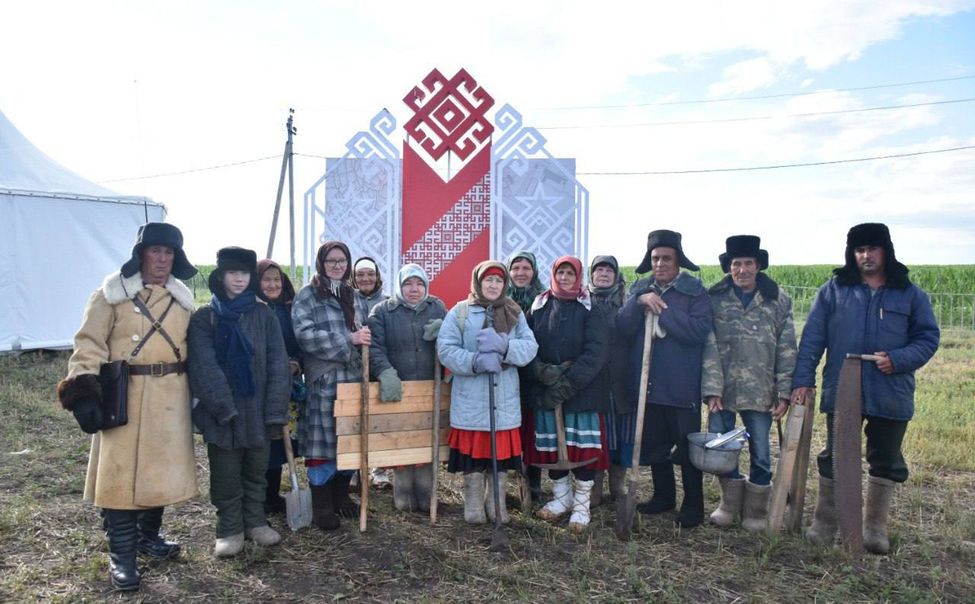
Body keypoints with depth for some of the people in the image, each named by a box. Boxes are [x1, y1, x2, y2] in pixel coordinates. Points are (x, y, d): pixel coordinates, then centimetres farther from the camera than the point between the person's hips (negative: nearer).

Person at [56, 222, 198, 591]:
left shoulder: (182, 298, 10)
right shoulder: (113, 293, -5)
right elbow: (89, 345, -8)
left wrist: (194, 394, 16)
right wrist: (84, 391, -18)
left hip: (170, 397, 5)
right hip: (124, 396, -4)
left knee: (162, 468, 13)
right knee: (121, 471, -1)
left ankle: (148, 536, 31)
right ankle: (121, 555, 10)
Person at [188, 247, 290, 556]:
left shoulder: (264, 315, 2)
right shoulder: (204, 316, -2)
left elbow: (277, 363, -2)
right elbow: (204, 367, -10)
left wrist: (276, 410, -10)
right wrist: (225, 407, -19)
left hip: (258, 410, 2)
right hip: (222, 412, -2)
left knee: (256, 471, 14)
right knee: (226, 476, 8)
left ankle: (255, 521, 30)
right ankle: (229, 529, 23)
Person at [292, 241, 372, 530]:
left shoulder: (354, 297, 16)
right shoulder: (307, 295, -1)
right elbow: (305, 334, -14)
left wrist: (364, 339, 0)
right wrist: (349, 339, -17)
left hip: (353, 378, 5)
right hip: (322, 381, -5)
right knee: (322, 442, -3)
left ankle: (342, 496, 24)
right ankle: (322, 505, 8)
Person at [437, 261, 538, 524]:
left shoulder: (515, 313, 8)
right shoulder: (459, 312, -1)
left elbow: (530, 347, -4)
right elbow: (446, 350, -9)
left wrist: (504, 346, -23)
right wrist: (476, 361, -23)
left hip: (505, 397, 2)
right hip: (470, 398, -2)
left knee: (501, 451, 8)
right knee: (472, 450, 4)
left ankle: (496, 502, 26)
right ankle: (473, 503, 21)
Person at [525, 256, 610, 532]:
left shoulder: (590, 309, -3)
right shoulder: (539, 307, 5)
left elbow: (596, 351, -12)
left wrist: (569, 382, -18)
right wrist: (545, 372, -17)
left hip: (583, 390, -2)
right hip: (545, 390, 3)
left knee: (583, 446, -2)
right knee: (551, 445, 9)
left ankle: (581, 505, 14)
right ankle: (561, 497, 28)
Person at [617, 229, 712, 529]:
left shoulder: (695, 290, -5)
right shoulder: (639, 289, 8)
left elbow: (699, 330, -21)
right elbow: (623, 329, -2)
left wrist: (661, 310, -19)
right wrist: (639, 302, -17)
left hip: (682, 386, -4)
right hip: (647, 383, 5)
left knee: (687, 447, 5)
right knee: (653, 445, 16)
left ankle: (693, 506, 20)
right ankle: (663, 496, 34)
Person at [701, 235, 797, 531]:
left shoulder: (779, 301, 3)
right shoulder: (714, 298, 0)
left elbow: (786, 351, 3)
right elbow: (708, 347, -5)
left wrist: (784, 392, -3)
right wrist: (712, 389, -12)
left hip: (760, 393, 0)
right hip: (722, 391, 0)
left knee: (761, 455, 6)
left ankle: (756, 510, 25)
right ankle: (730, 503, 30)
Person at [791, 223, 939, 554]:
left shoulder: (910, 294, 3)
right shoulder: (834, 290, 1)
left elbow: (928, 337, 3)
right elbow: (813, 337, -3)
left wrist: (898, 359, -15)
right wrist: (803, 378, -10)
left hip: (891, 395, 1)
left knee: (886, 461, 12)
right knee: (835, 457, 9)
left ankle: (875, 527, 28)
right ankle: (824, 523, 22)